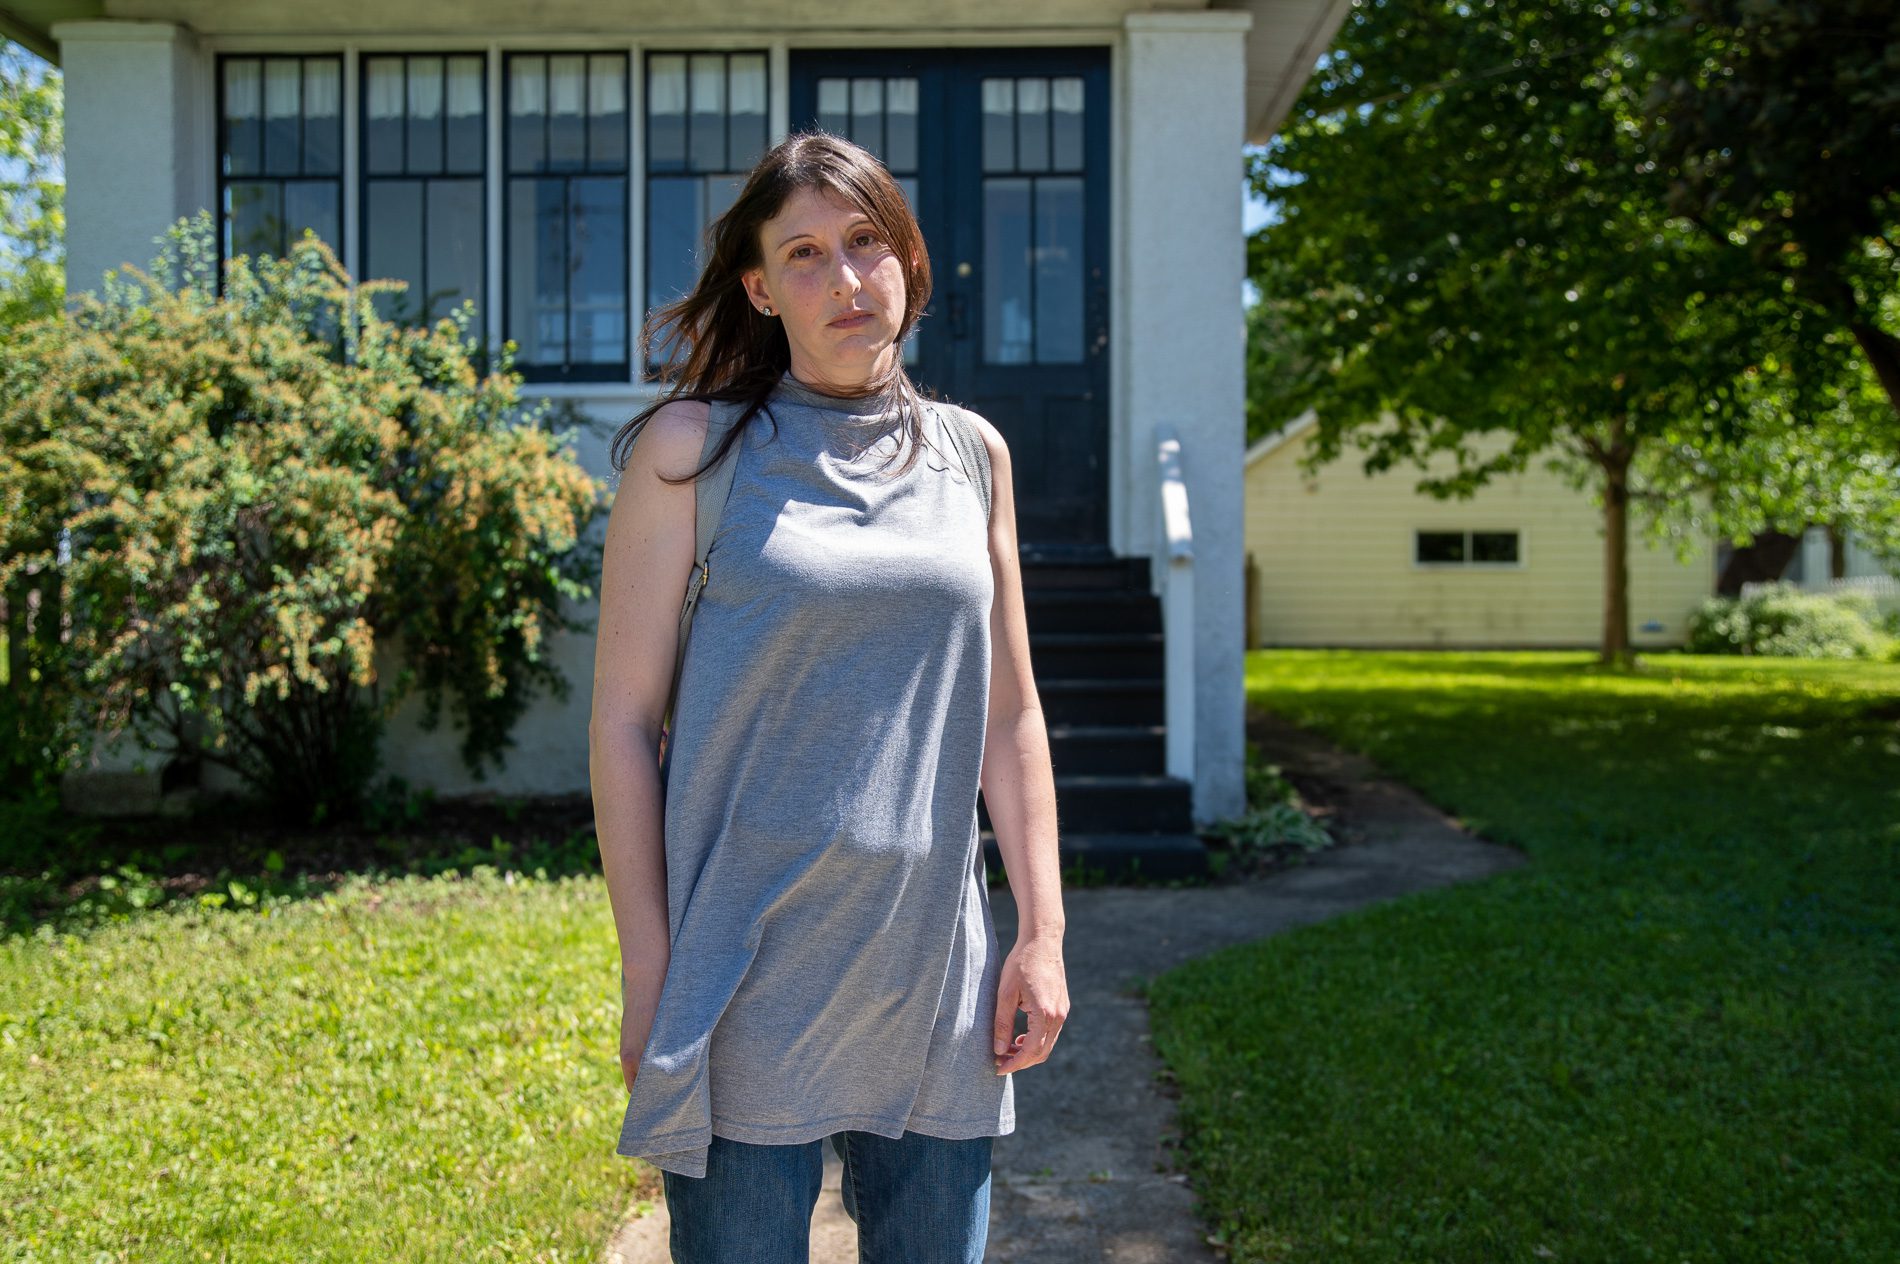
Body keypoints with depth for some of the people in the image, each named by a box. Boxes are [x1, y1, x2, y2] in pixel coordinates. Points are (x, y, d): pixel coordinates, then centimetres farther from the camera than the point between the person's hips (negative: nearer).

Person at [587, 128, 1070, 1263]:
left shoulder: (970, 454, 8)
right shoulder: (692, 447, -3)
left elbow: (1009, 714, 11)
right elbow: (624, 721, -4)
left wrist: (1043, 933, 6)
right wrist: (648, 973, -7)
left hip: (936, 976, 4)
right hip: (750, 978, -3)